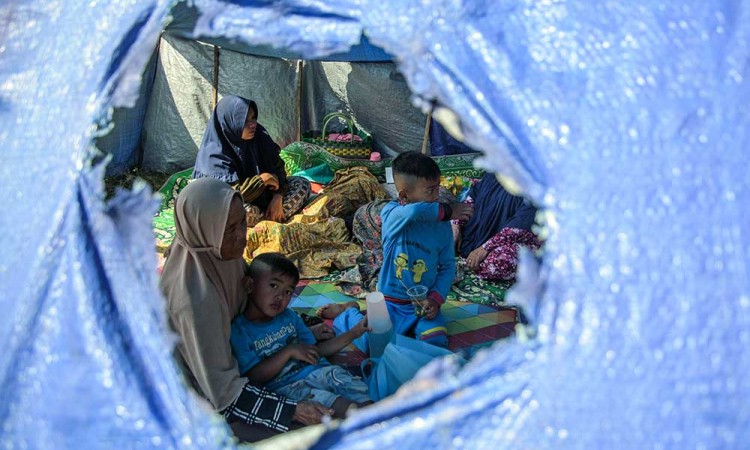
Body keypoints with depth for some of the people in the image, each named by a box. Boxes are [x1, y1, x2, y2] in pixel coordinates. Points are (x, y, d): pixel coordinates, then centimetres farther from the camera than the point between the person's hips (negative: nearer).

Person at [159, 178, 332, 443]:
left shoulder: (215, 253, -14)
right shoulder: (196, 298, -36)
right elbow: (222, 389, -28)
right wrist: (293, 410, -27)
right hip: (209, 396, -8)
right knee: (313, 426, -9)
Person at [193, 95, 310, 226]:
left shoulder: (259, 137, -8)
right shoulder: (215, 154, -25)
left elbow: (278, 166, 0)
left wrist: (277, 198, -14)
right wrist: (263, 179, -23)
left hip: (262, 193, 7)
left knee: (302, 184, -6)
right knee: (246, 212, -40)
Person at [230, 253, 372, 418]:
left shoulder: (289, 316, 17)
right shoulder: (239, 330, -2)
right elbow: (254, 377, -10)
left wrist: (355, 332, 10)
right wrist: (289, 352, -12)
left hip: (316, 370, 7)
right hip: (284, 385, -6)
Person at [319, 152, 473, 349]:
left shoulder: (442, 226, -3)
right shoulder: (391, 213, -13)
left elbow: (448, 266, 4)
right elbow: (413, 212, -36)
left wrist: (436, 299, -10)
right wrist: (448, 211, -22)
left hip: (424, 303, 2)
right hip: (391, 302, -2)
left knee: (436, 341, -24)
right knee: (371, 343, -21)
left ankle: (409, 325, 9)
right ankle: (347, 313, 12)